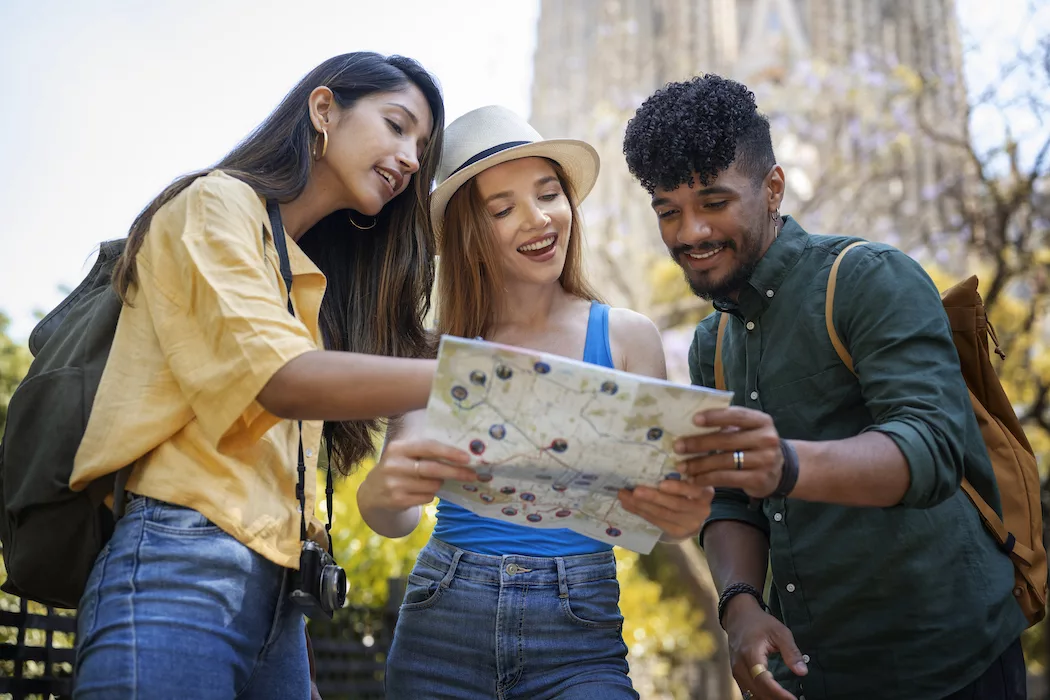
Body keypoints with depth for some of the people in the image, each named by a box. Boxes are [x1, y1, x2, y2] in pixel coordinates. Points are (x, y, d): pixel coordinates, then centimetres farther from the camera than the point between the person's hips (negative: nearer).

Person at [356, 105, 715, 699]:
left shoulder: (627, 337, 0)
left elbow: (653, 509, 1)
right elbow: (399, 517, -4)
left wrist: (685, 514, -22)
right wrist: (379, 494, -27)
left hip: (579, 634, 0)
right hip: (443, 624, 1)